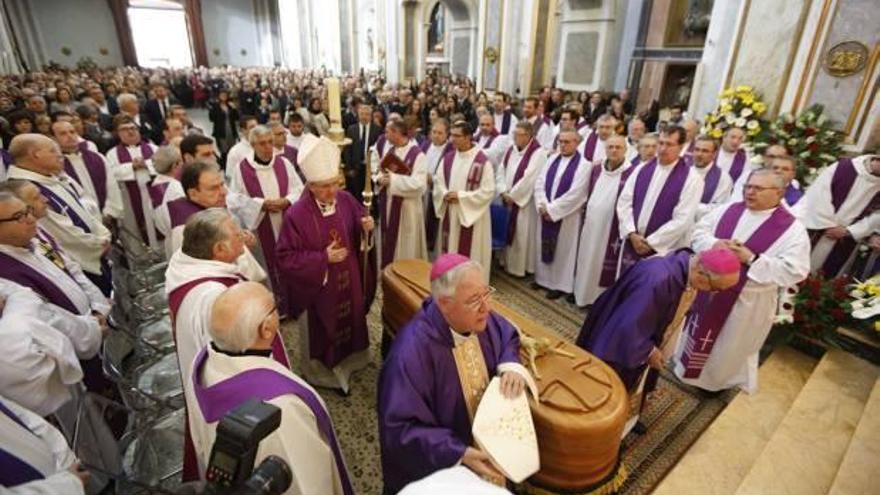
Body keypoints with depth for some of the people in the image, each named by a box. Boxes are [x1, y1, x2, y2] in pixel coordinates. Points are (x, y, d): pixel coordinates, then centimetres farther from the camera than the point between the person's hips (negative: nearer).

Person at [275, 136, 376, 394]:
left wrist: (366, 227, -18)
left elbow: (361, 227, 6)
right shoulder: (296, 215, -22)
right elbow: (286, 258, -18)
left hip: (349, 283, 5)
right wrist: (323, 259, -26)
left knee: (350, 321, 24)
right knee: (321, 333, 15)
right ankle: (322, 372, 41)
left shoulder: (346, 200, -9)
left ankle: (348, 361, 51)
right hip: (317, 289, -5)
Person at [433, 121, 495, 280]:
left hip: (472, 215, -5)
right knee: (448, 251, 13)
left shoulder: (482, 161, -12)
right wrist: (445, 194, -13)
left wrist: (461, 196, -18)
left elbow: (488, 191, -15)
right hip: (449, 214, 6)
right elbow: (438, 182, 9)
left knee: (469, 253, 4)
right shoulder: (448, 158, 6)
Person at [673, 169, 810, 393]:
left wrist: (752, 259, -26)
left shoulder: (792, 229, -13)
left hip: (747, 301, -4)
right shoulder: (727, 210, -1)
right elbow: (699, 232, 3)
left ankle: (720, 379, 40)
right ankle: (689, 365, 44)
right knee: (700, 333, 21)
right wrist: (715, 244, -18)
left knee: (732, 346, 16)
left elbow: (794, 271, -18)